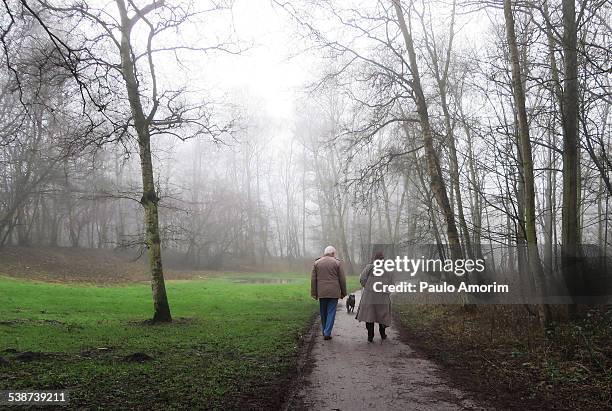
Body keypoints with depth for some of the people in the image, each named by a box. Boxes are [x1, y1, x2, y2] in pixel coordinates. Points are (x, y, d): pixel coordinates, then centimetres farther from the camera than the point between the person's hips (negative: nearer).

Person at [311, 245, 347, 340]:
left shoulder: (317, 263, 7)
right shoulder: (337, 262, -1)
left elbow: (313, 279, 5)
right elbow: (342, 279, -1)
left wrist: (314, 293, 8)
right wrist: (343, 292, 7)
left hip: (321, 293, 3)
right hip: (334, 292, -2)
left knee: (323, 313, 13)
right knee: (331, 313, 1)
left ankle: (325, 332, 20)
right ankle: (327, 333, -4)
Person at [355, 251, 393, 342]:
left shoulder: (369, 267, -3)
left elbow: (362, 279, -9)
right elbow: (391, 283, 2)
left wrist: (367, 288, 5)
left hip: (369, 295, -2)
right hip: (383, 296, 2)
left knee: (369, 314, 4)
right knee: (382, 314, 15)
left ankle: (370, 337, 3)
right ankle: (383, 334, 27)